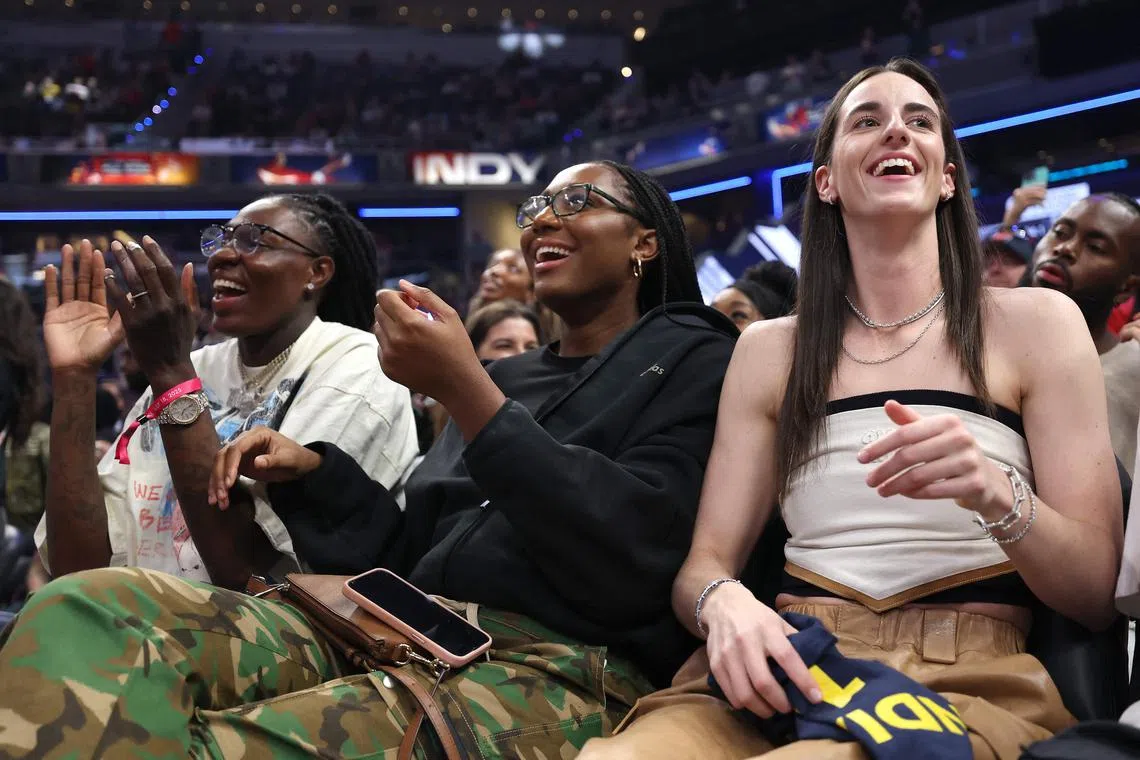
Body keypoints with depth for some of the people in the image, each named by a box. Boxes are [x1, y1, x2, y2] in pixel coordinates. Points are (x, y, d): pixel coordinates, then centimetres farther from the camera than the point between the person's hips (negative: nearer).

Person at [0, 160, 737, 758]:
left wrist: (464, 390, -12)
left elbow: (635, 561, -10)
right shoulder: (511, 375, 28)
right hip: (413, 639, 7)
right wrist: (314, 471, 10)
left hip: (561, 673, -7)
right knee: (85, 610, -18)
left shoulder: (693, 360, 8)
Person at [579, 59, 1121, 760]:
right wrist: (723, 603, -16)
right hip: (791, 670, 2)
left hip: (969, 684, -2)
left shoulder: (1036, 321, 7)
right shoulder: (769, 351, 14)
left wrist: (996, 494, -19)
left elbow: (1098, 593, 3)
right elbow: (703, 567, 10)